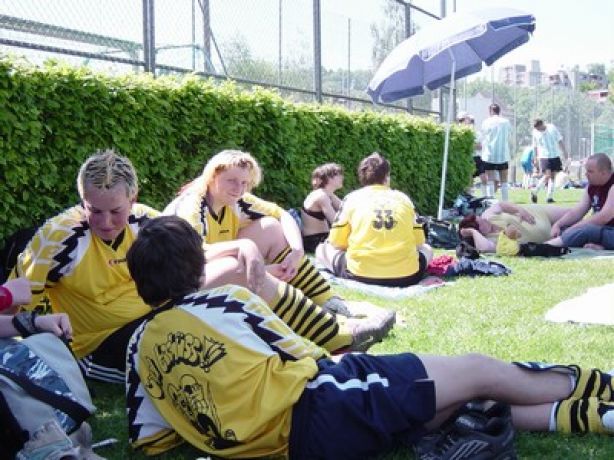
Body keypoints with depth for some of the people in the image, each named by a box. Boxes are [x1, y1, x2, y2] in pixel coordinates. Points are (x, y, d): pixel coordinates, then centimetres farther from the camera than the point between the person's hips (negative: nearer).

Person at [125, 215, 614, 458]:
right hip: (317, 403, -6)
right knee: (481, 371, 8)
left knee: (456, 403, 16)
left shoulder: (141, 345, 9)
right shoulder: (225, 298, -4)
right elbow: (303, 356, 4)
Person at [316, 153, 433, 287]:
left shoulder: (352, 198, 9)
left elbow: (336, 243, 9)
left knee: (322, 249, 22)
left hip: (361, 273, -2)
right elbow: (419, 241, 17)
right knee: (426, 249, 33)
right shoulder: (403, 198, 13)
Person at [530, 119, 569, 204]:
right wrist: (537, 158, 7)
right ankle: (535, 192, -4)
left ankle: (549, 197, 10)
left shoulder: (552, 128, -3)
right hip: (544, 157, -3)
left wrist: (564, 152, 4)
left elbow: (560, 140, 5)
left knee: (553, 176, 4)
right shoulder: (535, 133, -4)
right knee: (547, 176, -17)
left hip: (555, 155, 3)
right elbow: (535, 146, 6)